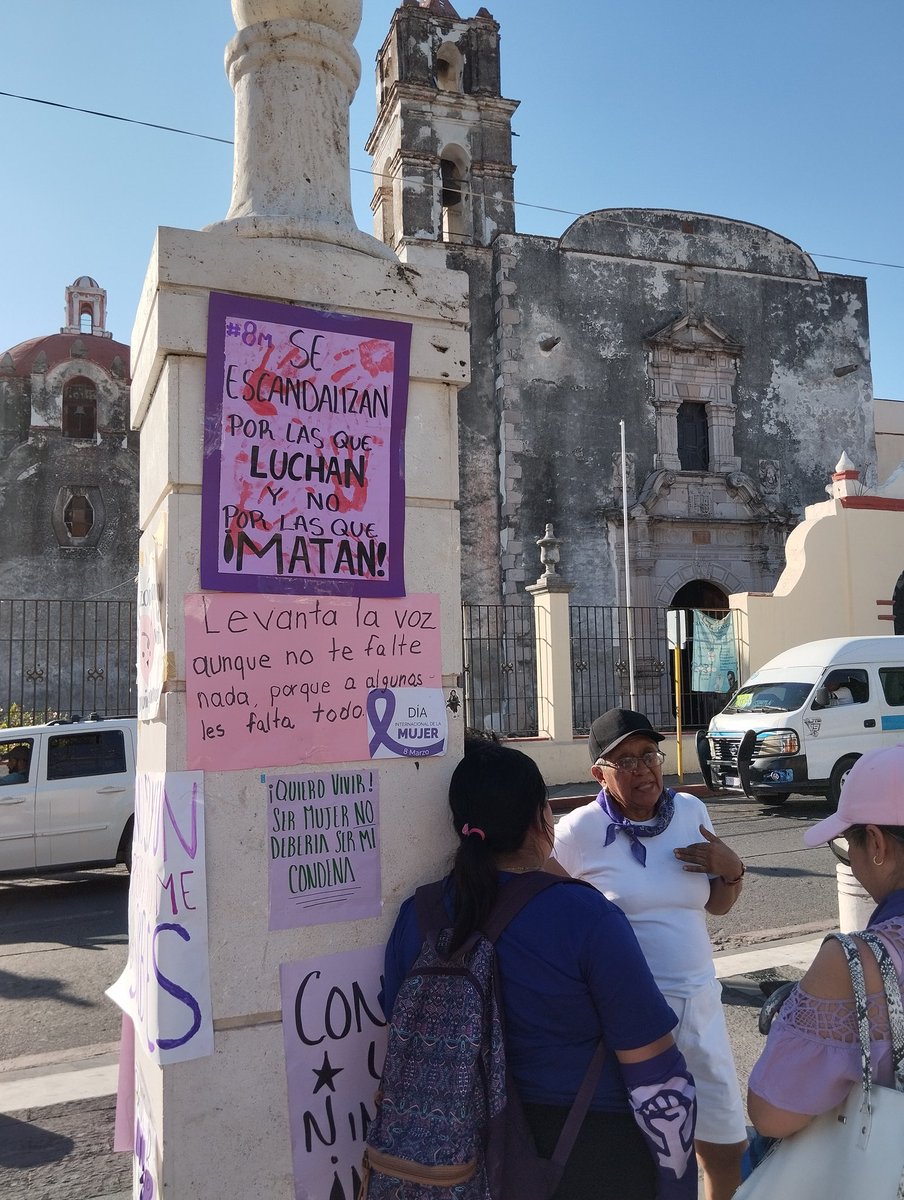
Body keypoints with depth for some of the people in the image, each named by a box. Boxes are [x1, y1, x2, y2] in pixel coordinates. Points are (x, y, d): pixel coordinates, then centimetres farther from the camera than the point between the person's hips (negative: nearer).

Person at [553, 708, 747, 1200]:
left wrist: (731, 868, -7)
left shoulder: (690, 811, 1)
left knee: (728, 1148, 17)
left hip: (699, 1002, 5)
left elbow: (718, 905, 12)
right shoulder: (579, 830, -14)